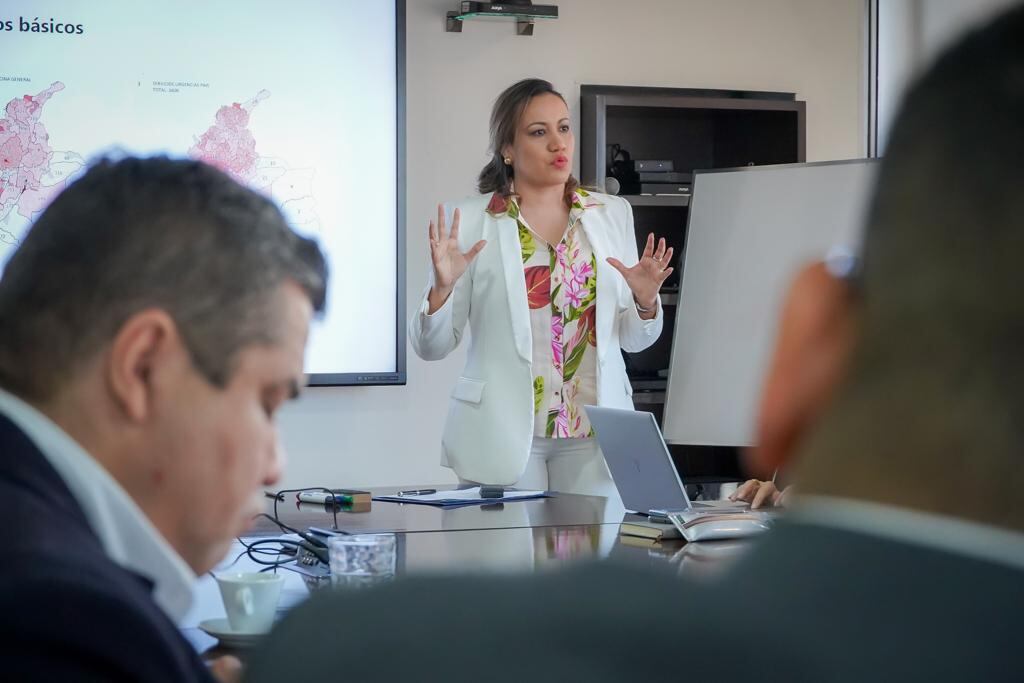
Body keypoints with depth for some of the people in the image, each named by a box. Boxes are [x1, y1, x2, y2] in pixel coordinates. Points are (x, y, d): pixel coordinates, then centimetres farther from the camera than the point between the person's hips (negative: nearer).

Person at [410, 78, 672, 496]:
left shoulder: (612, 214, 9)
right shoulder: (471, 222, -1)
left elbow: (634, 339, 12)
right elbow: (431, 347, -1)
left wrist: (645, 300, -8)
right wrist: (441, 288, -19)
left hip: (595, 430, 3)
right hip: (503, 433, -3)